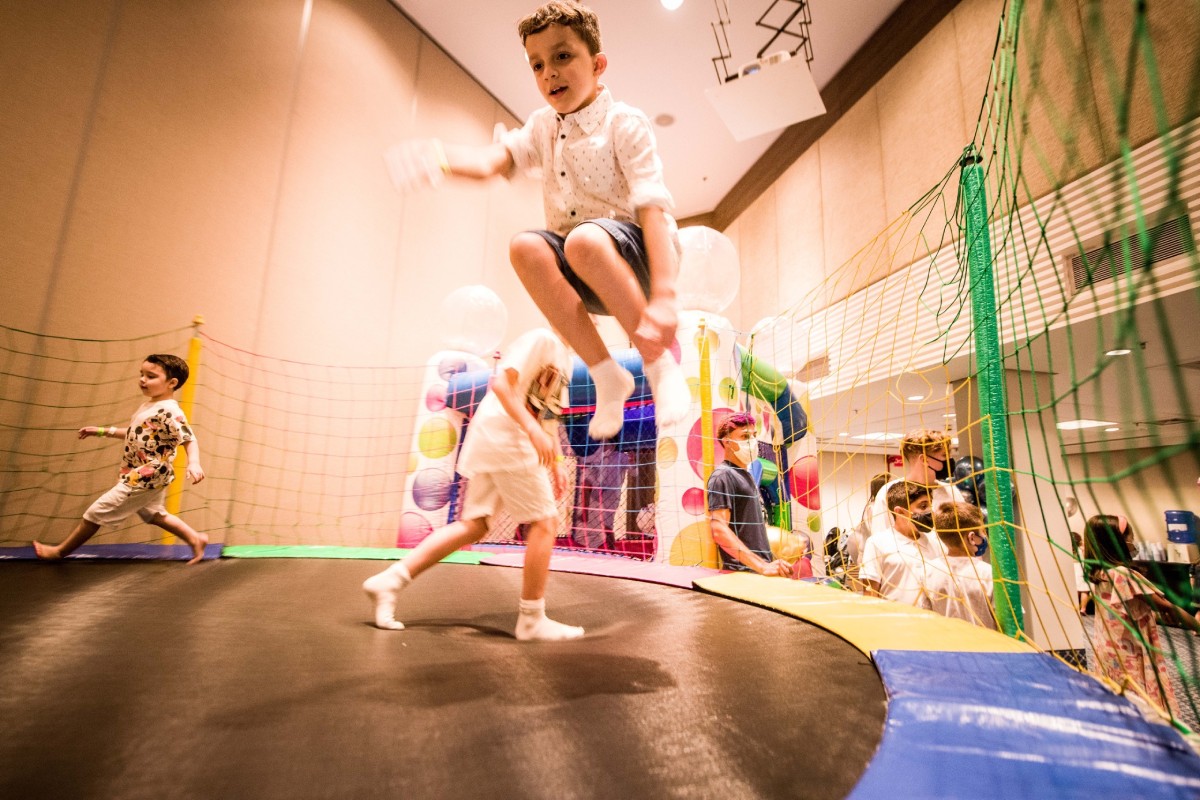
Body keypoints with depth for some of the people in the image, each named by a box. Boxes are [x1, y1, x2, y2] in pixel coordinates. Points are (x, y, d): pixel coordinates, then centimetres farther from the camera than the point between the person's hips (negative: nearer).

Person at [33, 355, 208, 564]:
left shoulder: (169, 412, -24)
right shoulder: (148, 406, 7)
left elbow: (190, 439, -31)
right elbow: (135, 434, 20)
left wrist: (193, 463, -46)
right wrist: (103, 431, 19)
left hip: (144, 480, -10)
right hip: (147, 478, 10)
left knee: (97, 511, 6)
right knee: (154, 515, 23)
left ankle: (60, 551, 26)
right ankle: (195, 539, 28)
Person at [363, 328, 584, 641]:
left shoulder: (562, 357, 22)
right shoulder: (540, 339, -7)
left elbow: (546, 415, 26)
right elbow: (501, 383, -19)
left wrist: (555, 463, 20)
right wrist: (534, 430, -28)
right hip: (503, 436, -10)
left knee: (474, 525, 8)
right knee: (544, 521, -4)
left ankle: (389, 580, 11)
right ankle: (531, 620, 6)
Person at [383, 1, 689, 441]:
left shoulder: (625, 123, -5)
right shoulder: (543, 126, 12)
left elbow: (652, 207, -19)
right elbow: (494, 159, -6)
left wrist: (663, 296, -31)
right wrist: (440, 158, -30)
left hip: (635, 254, -5)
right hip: (589, 282, 5)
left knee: (584, 241, -36)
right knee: (526, 247, -24)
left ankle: (661, 365, -20)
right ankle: (607, 374, -18)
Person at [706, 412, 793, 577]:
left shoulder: (745, 475, 15)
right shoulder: (722, 476, -12)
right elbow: (719, 531, -22)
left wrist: (769, 563, 15)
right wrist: (762, 566, -26)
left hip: (760, 572, 8)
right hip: (741, 574, -8)